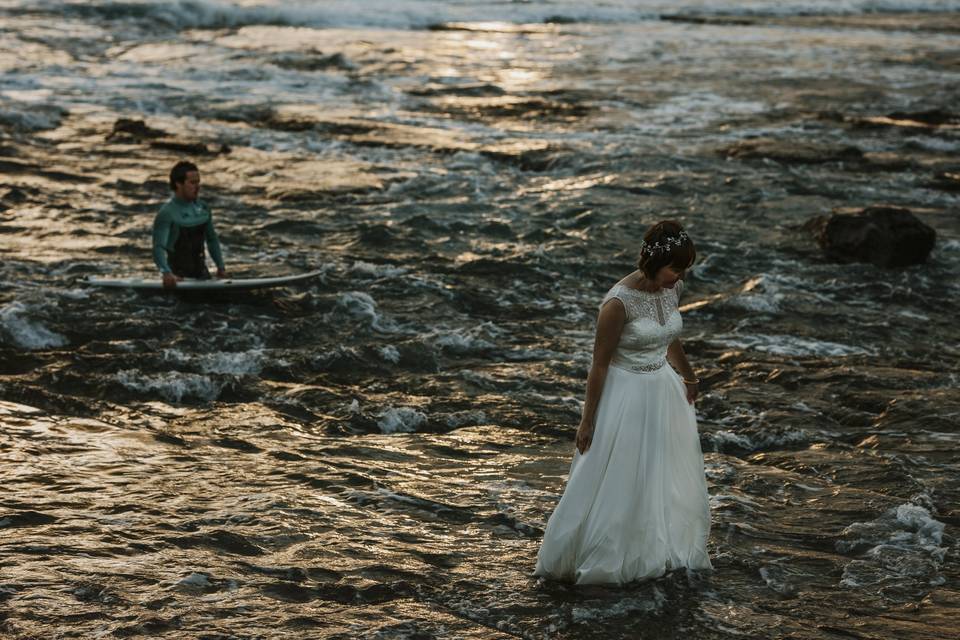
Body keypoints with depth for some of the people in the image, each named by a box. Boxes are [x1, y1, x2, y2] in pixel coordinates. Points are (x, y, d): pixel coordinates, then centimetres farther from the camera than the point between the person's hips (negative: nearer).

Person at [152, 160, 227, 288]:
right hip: (178, 275, -6)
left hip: (201, 270, 6)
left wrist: (221, 267, 8)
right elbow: (159, 247, -24)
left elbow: (212, 240, 17)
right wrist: (166, 273, -39)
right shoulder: (166, 213, -15)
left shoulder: (203, 208, 6)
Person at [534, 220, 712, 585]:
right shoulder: (619, 302, -26)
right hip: (626, 396, -7)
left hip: (664, 391, 7)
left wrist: (689, 377, 30)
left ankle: (663, 551, 39)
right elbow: (599, 363, -18)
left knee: (669, 478, 18)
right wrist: (588, 420, -13)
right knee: (617, 483, 5)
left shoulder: (672, 289, -5)